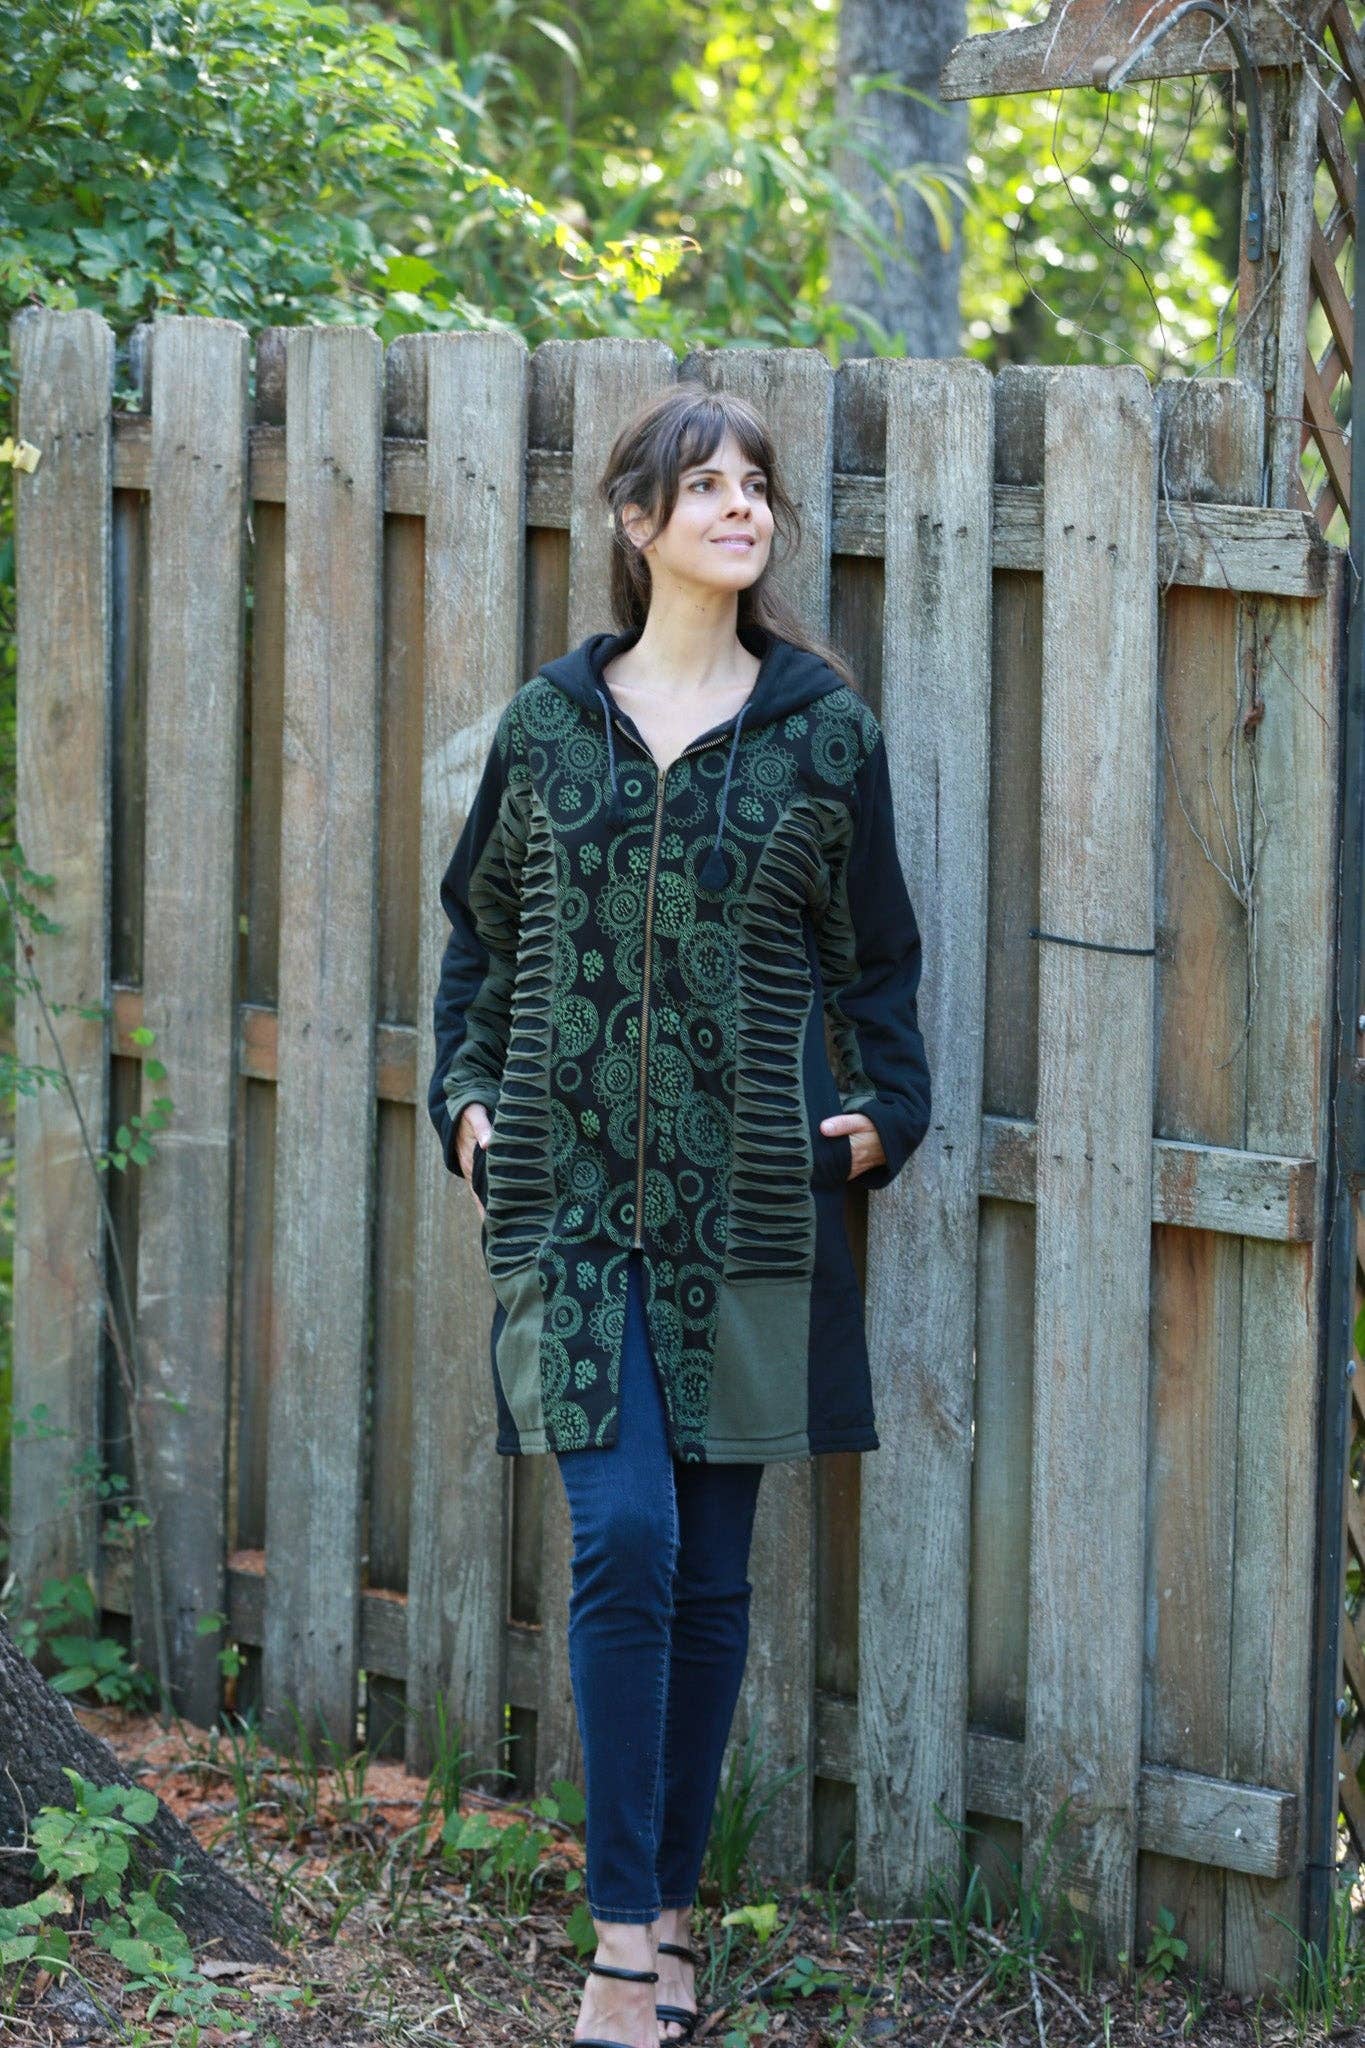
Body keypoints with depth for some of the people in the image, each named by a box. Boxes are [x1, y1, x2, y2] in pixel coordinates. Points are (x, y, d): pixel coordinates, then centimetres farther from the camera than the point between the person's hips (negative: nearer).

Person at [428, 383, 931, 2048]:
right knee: (624, 1542, -12)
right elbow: (481, 926, 16)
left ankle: (664, 1912, 18)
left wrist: (882, 1114, 2)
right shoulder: (550, 724, 5)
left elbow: (873, 954, 12)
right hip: (569, 1193, -1)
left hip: (749, 1205, 1)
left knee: (710, 1569, 5)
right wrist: (464, 1095, 6)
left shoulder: (825, 728, 4)